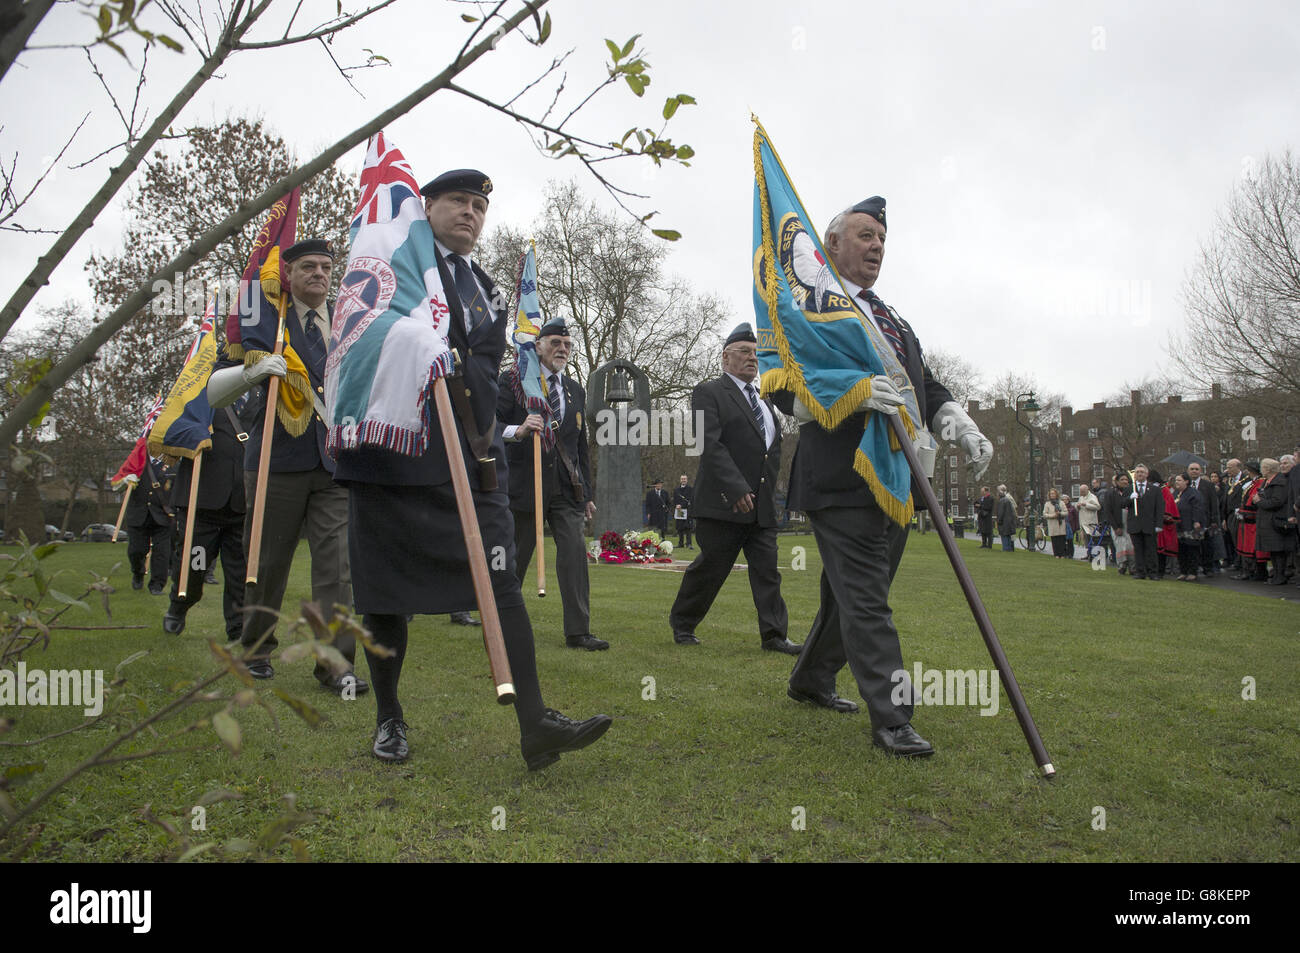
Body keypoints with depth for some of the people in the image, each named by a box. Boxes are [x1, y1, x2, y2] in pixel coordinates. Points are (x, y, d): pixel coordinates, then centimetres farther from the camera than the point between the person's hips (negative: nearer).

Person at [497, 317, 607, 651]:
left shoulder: (575, 390, 18)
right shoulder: (513, 380, 0)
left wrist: (587, 493, 17)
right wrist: (518, 431, -28)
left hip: (566, 488, 4)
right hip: (525, 484, -4)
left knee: (575, 553, -5)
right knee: (515, 556, 5)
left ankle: (577, 631, -2)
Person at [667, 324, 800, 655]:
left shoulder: (763, 400, 20)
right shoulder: (709, 393, -4)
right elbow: (710, 444, -15)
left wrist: (770, 495, 15)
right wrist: (737, 489, -22)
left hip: (762, 504, 7)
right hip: (724, 503, -6)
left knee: (767, 571, 2)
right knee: (710, 568, 2)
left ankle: (773, 635, 4)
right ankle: (682, 623, 20)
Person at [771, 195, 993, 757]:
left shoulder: (895, 323, 24)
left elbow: (925, 384, 18)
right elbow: (784, 385, -11)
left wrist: (958, 423, -2)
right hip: (841, 482, -8)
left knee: (853, 594, 17)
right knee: (865, 599, -8)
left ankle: (811, 679, 35)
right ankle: (890, 720, -4)